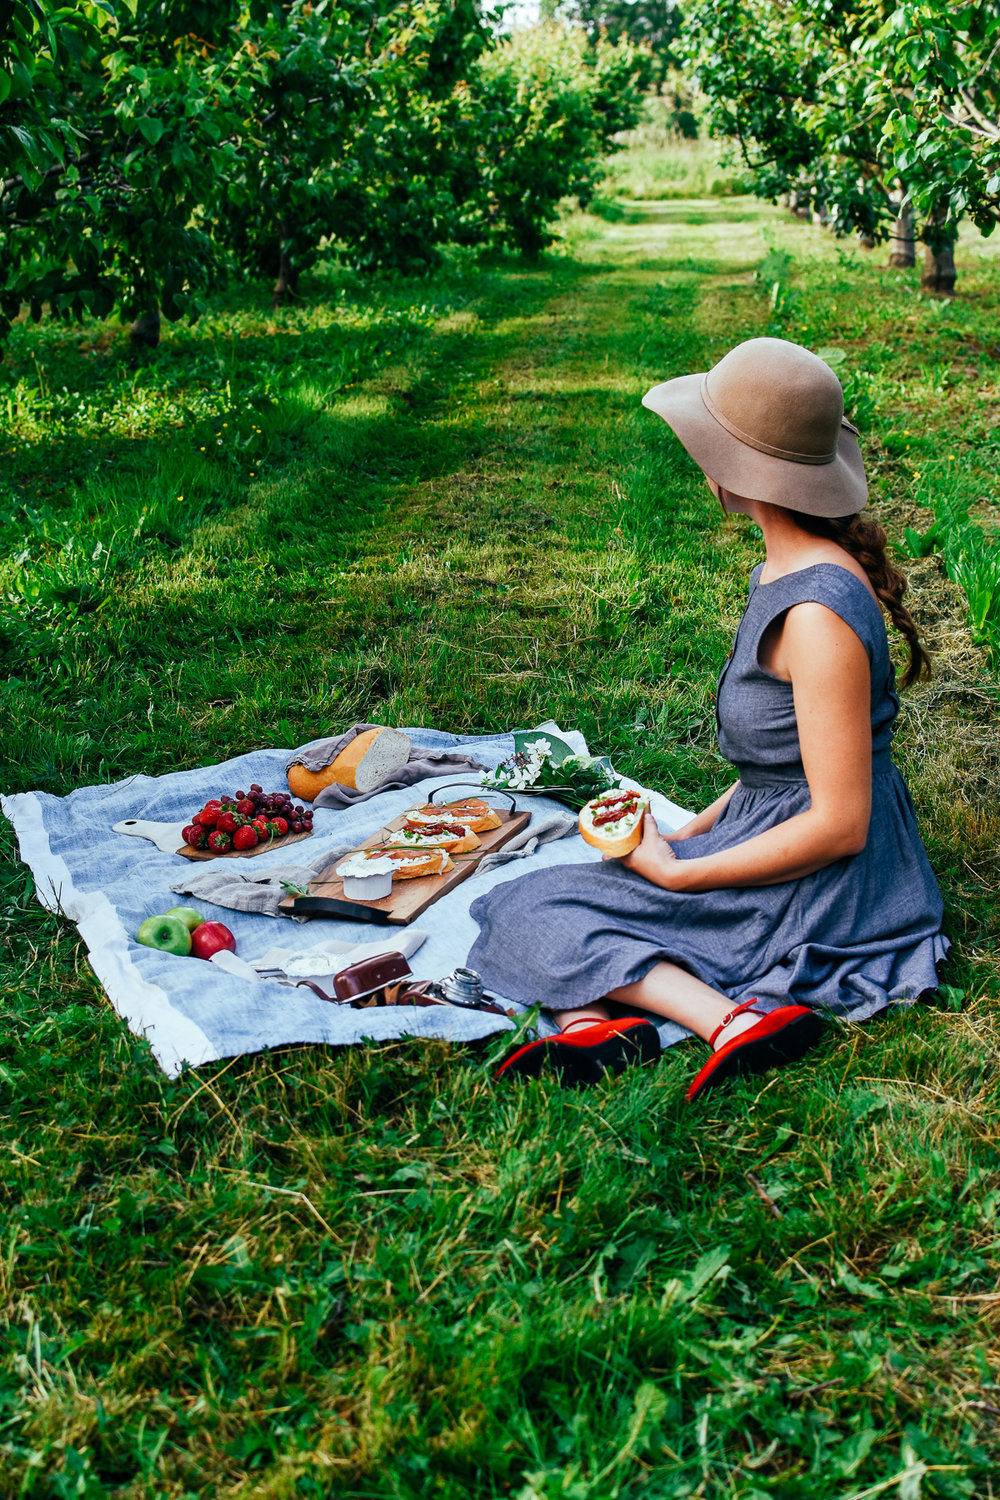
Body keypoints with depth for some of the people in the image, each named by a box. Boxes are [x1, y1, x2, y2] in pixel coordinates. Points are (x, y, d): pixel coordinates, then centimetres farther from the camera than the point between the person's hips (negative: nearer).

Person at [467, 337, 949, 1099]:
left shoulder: (818, 612, -26)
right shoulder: (787, 571, 4)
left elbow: (839, 824, -24)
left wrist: (676, 872, -17)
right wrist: (692, 832, 8)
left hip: (827, 892, -10)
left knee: (533, 914, -5)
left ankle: (736, 1020, -18)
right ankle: (594, 1016, -14)